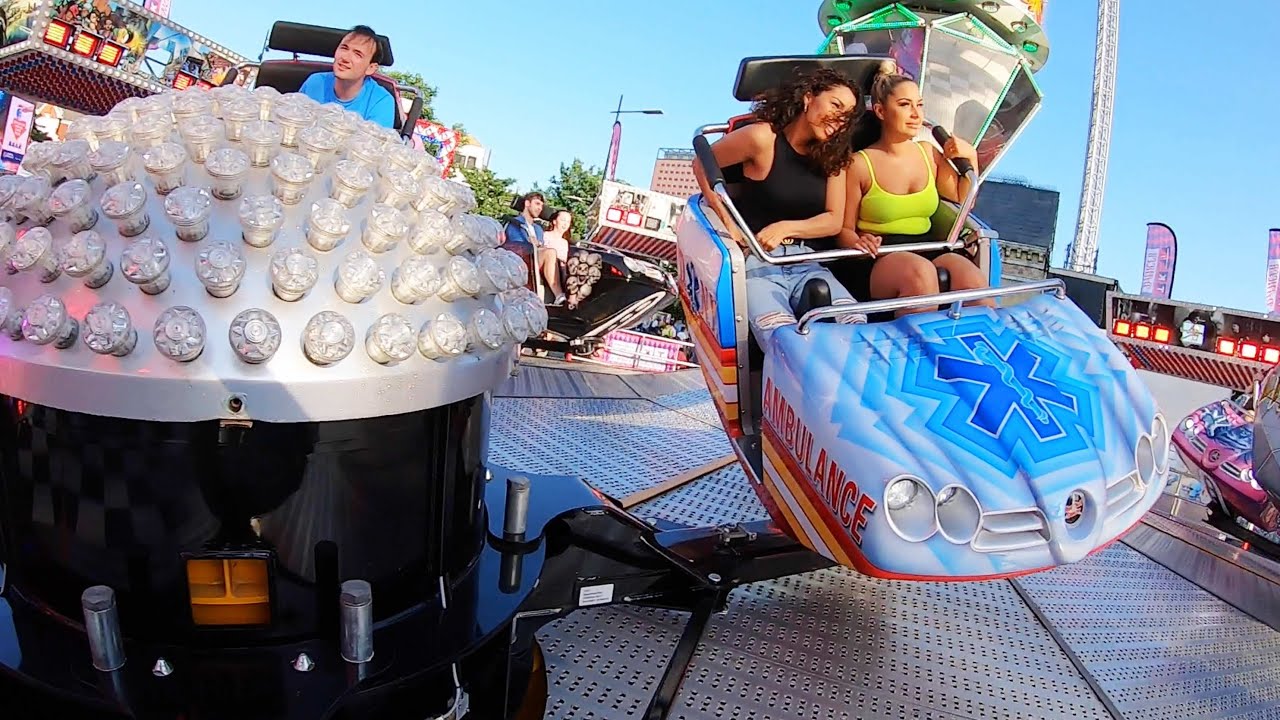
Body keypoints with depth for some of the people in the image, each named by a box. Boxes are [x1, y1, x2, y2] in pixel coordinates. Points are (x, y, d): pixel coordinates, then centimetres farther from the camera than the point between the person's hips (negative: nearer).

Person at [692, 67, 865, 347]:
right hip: (758, 264, -4)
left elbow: (834, 221, 5)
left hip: (809, 265, 5)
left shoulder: (833, 154, 9)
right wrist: (728, 222, -6)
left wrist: (785, 228, -13)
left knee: (856, 325, -25)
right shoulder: (763, 137, -6)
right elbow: (702, 165, 3)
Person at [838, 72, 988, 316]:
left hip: (928, 250, 5)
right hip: (881, 258, -4)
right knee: (921, 272, -38)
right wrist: (858, 242, -21)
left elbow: (963, 198, 29)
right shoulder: (859, 164, 0)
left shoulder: (928, 152, 17)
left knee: (972, 278, -28)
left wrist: (971, 157, 15)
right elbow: (844, 230, 1)